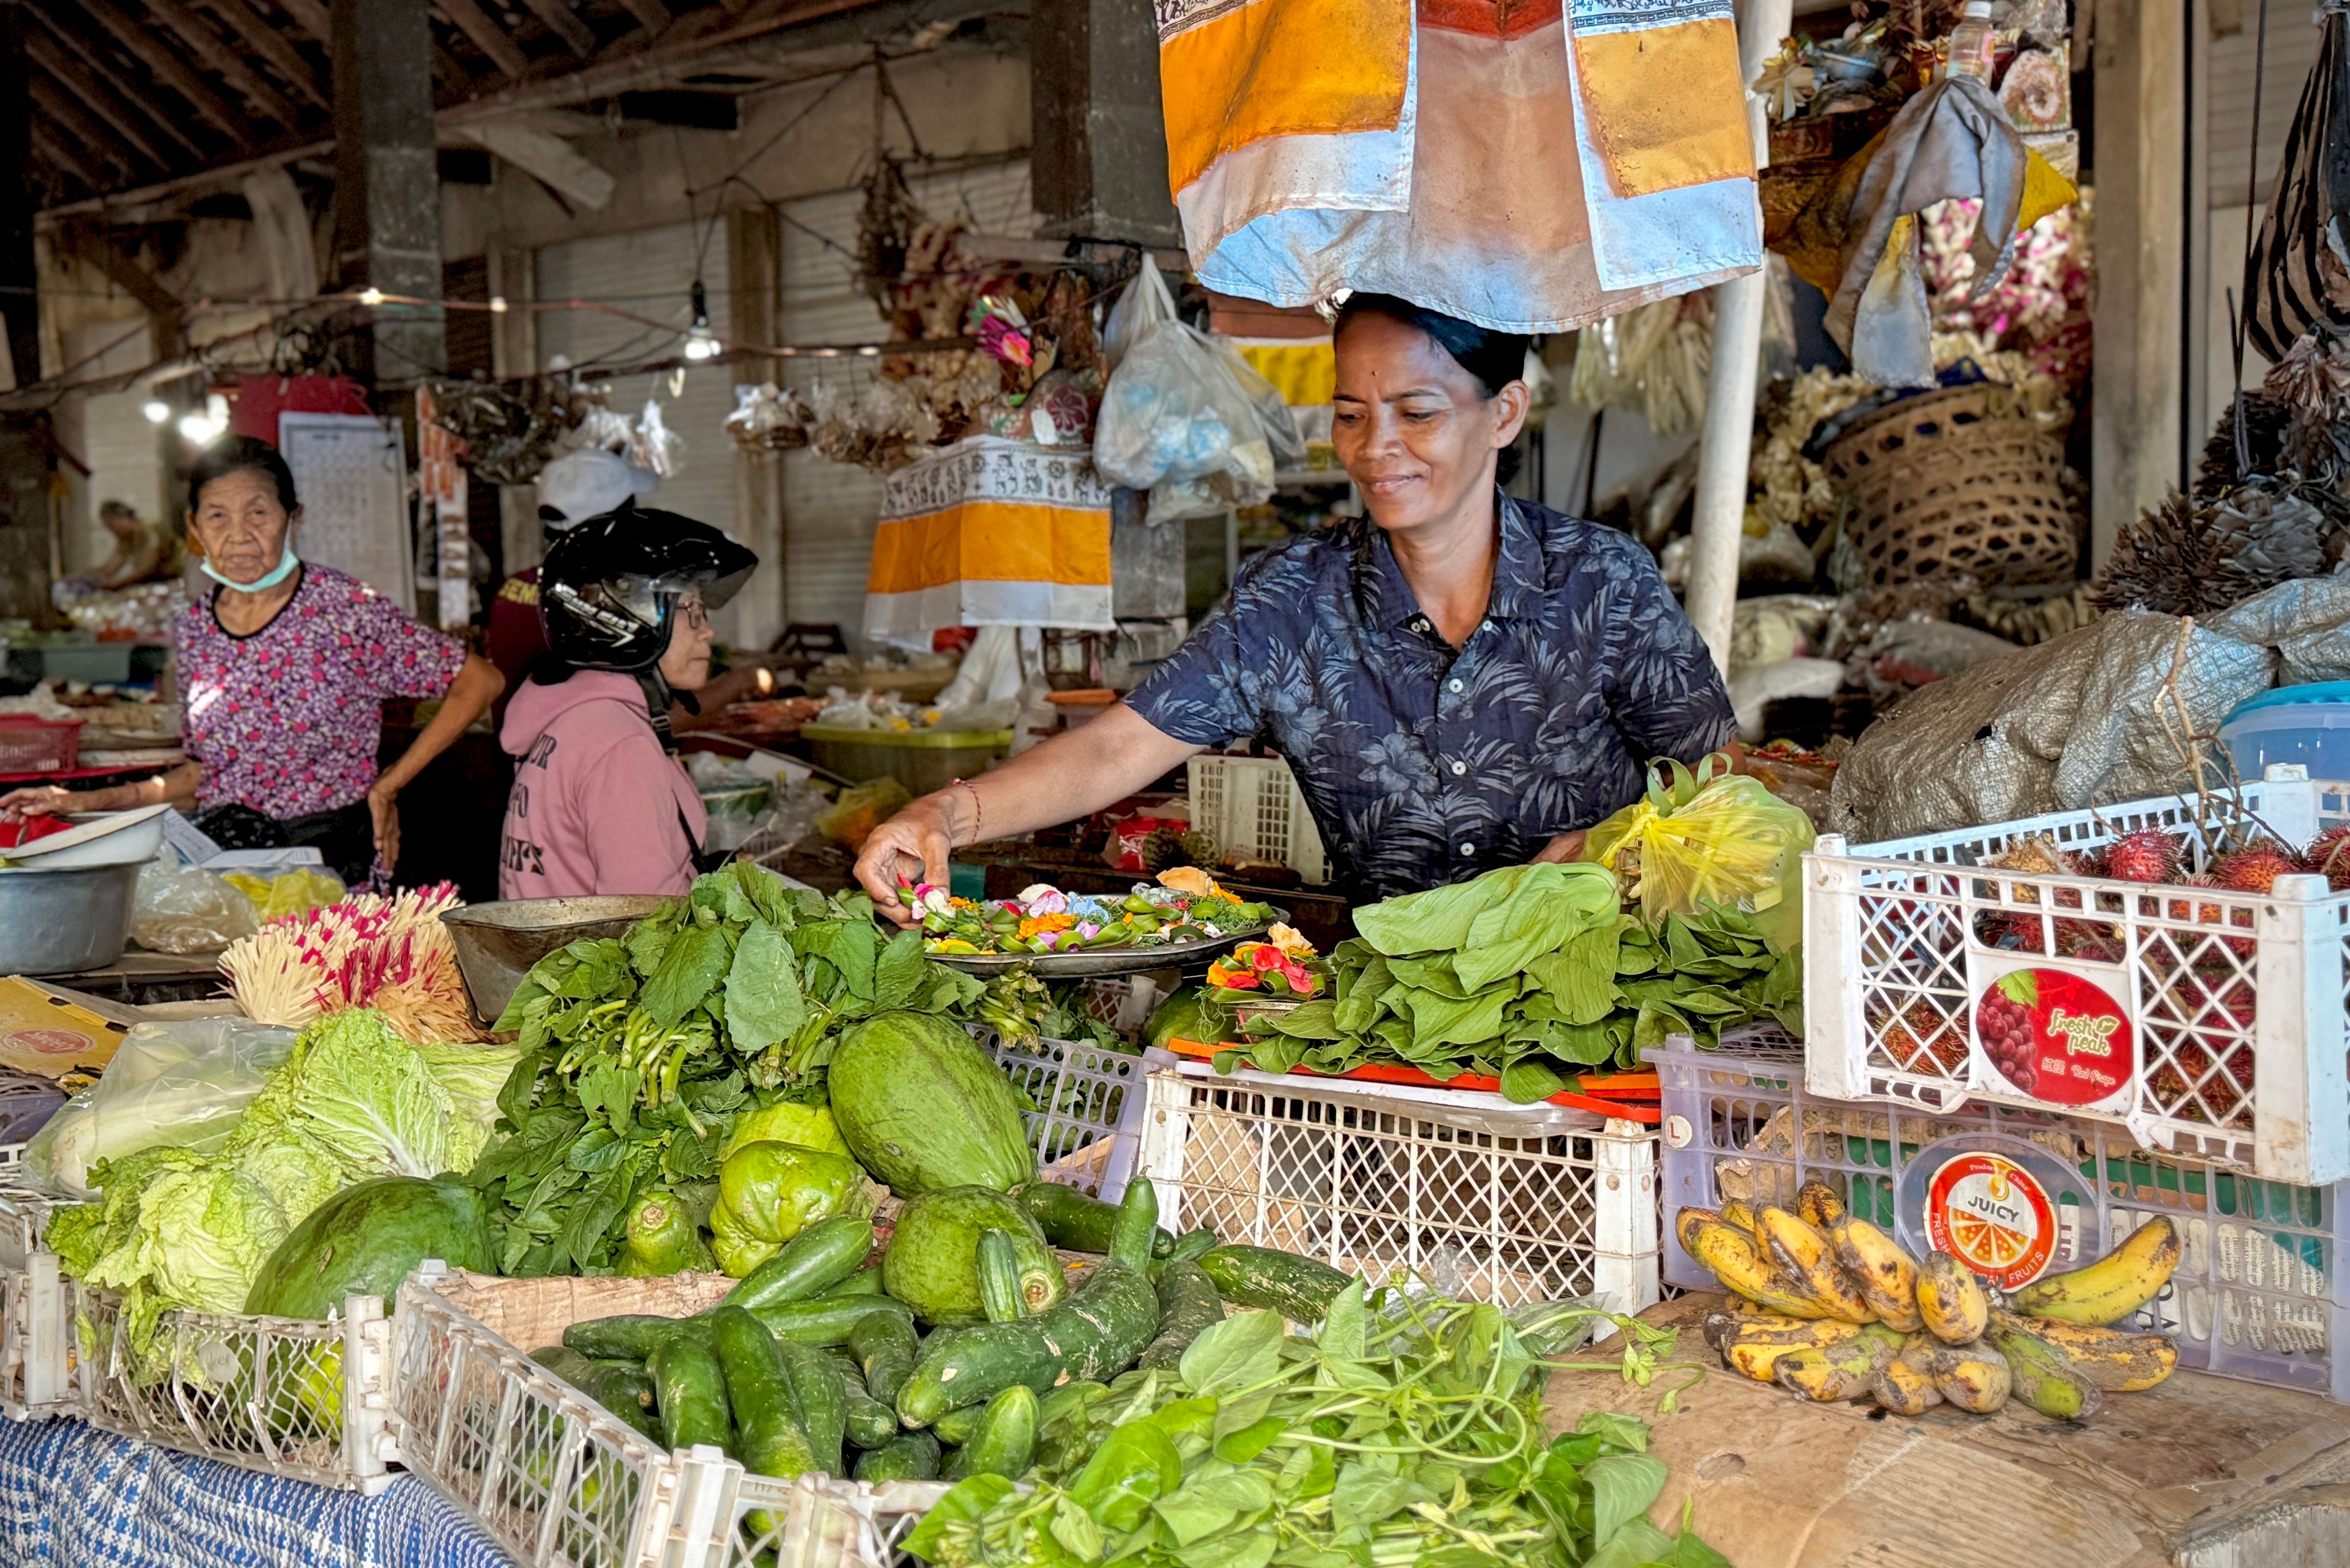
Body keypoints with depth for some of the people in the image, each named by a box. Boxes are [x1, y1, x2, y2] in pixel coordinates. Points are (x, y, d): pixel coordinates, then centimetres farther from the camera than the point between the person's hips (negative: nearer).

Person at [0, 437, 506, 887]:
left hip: (332, 860, -5)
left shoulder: (348, 610, -7)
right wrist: (90, 802, 10)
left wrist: (388, 786, -4)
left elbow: (481, 681, -5)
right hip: (218, 864, 5)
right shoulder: (194, 629, 8)